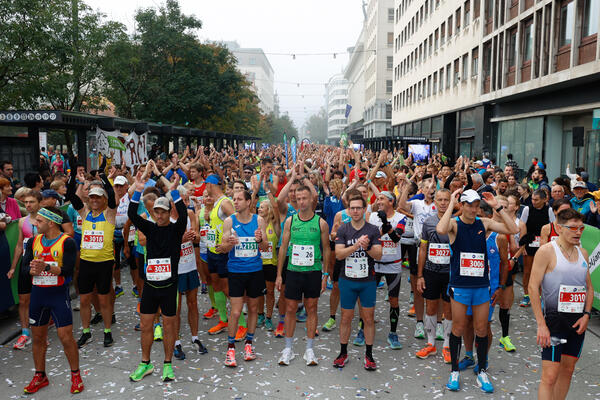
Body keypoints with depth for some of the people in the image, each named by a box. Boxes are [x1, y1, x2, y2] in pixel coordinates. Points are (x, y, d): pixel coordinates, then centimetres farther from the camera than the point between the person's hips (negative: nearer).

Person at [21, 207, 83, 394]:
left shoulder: (67, 242, -9)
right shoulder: (33, 241, 8)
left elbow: (68, 270, -16)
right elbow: (24, 268, 3)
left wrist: (47, 267, -30)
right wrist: (32, 270, -19)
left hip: (59, 294, -5)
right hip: (37, 294, 5)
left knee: (66, 337, -5)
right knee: (38, 337, 14)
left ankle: (76, 375, 12)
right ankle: (40, 376, 30)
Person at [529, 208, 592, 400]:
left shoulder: (583, 252, 10)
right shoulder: (547, 251, -10)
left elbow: (589, 287, 17)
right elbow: (533, 287, -13)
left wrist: (586, 315, 2)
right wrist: (541, 325, -17)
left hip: (578, 320, 6)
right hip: (554, 318, -6)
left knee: (567, 370, 14)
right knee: (549, 376, -7)